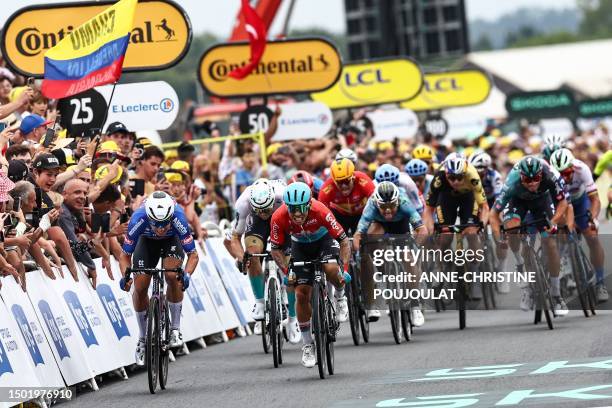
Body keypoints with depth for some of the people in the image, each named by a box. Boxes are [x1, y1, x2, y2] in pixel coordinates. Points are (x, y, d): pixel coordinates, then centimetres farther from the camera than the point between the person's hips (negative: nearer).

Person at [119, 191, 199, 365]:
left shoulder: (178, 218, -41)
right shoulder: (138, 219, -39)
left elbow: (193, 254, -30)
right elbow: (125, 255, -25)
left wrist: (186, 275, -49)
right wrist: (125, 276, -44)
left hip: (173, 239, -1)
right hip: (147, 240, 1)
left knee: (172, 276, -27)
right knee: (140, 286, -11)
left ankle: (175, 328, -10)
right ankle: (143, 338, 9)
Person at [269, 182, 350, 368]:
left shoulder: (320, 211, -37)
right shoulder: (279, 218, -32)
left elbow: (344, 240, -29)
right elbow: (276, 249, -16)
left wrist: (345, 269, -38)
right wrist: (287, 272, -28)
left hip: (324, 240, -2)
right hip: (300, 246, 2)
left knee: (331, 270, -33)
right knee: (302, 293, -9)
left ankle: (340, 296, 2)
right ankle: (307, 344, 6)